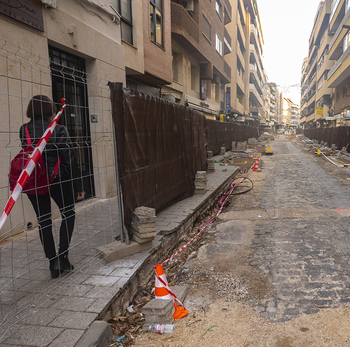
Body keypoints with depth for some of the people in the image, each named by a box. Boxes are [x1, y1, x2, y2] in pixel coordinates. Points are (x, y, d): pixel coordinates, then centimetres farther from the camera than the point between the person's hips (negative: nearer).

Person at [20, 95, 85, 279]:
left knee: (44, 221, 12)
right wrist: (78, 186, -6)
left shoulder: (24, 130, 0)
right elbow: (70, 159, -11)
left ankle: (53, 263, 16)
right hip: (57, 179, -3)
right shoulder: (58, 130, -10)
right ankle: (63, 256, 10)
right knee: (68, 214, 16)